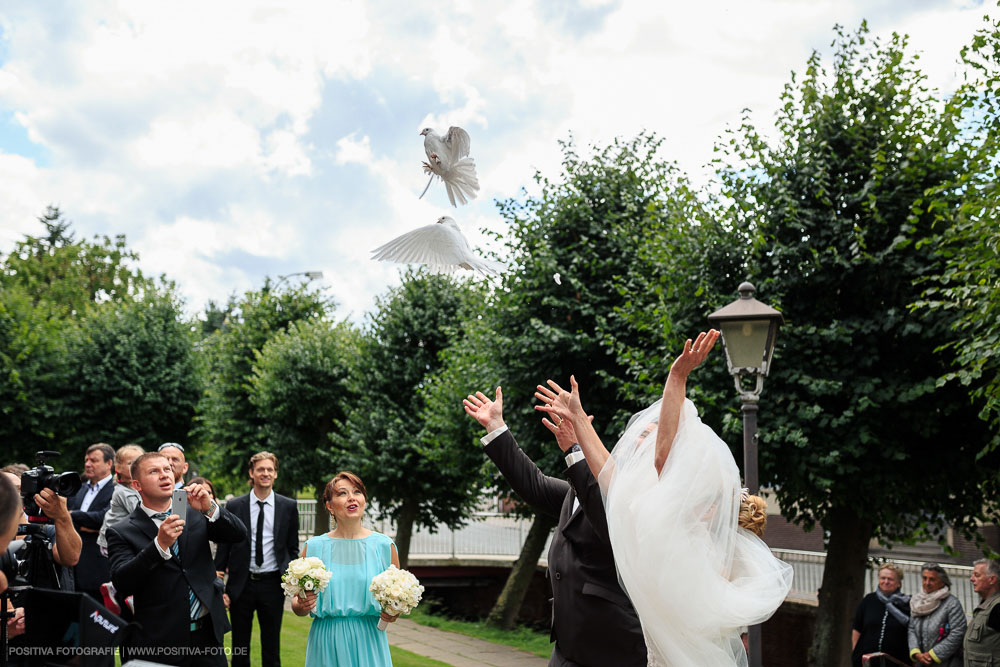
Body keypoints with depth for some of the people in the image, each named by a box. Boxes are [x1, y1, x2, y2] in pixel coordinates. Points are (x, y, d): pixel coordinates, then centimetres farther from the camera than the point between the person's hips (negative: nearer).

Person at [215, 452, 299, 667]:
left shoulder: (288, 506, 2)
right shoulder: (234, 506, 1)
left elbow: (293, 548, 7)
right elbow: (223, 547, 3)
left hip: (272, 584, 0)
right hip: (241, 584, 0)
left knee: (271, 649, 8)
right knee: (239, 649, 10)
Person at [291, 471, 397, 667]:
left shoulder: (384, 545, 0)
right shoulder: (314, 547, 0)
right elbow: (297, 604, 7)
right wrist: (302, 605, -15)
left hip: (368, 643, 0)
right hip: (326, 643, 0)